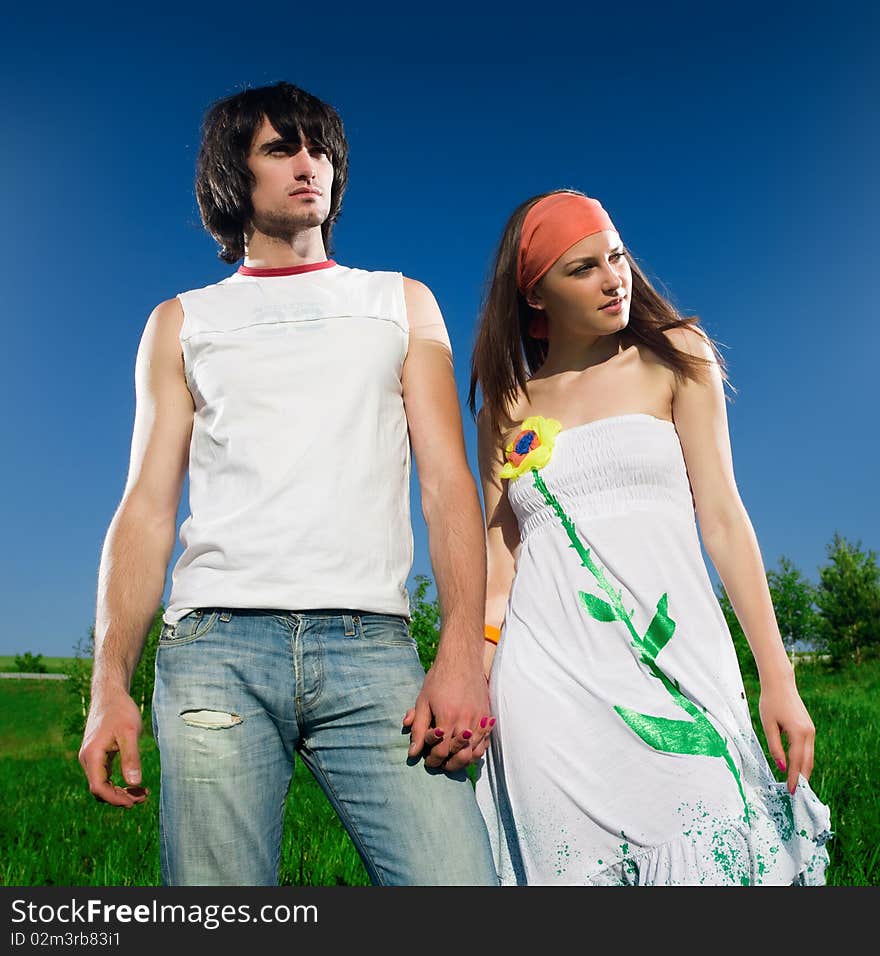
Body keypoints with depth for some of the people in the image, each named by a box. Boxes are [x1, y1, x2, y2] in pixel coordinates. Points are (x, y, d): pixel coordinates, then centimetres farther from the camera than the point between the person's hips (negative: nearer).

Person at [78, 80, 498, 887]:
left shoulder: (403, 303, 18)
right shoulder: (183, 322, 18)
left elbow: (448, 483, 7)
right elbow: (147, 509, 11)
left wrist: (464, 652, -7)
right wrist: (111, 684, -1)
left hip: (371, 641, 0)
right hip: (217, 645, 1)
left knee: (457, 873, -11)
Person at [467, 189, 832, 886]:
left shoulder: (673, 359, 9)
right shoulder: (505, 404, 13)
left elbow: (722, 516, 3)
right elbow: (500, 541, 10)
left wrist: (778, 679, -3)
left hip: (675, 657, 0)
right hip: (549, 667, 1)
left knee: (707, 856, -7)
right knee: (573, 861, 0)